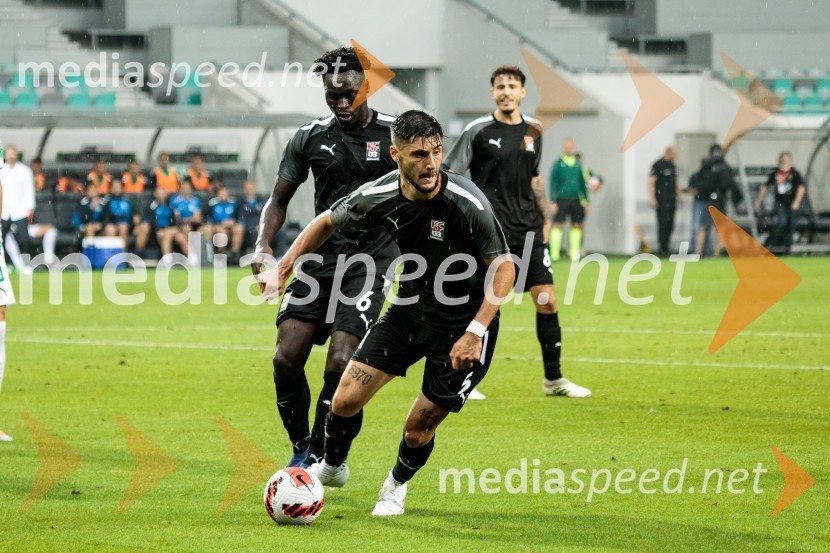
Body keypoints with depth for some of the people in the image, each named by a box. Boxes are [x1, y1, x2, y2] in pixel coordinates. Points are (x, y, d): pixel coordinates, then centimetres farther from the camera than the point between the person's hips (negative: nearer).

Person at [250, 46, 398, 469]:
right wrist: (263, 246, -5)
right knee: (286, 358, -8)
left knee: (341, 362, -17)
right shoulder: (310, 137, 5)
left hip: (369, 262, -3)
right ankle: (301, 449, 12)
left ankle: (318, 459, -4)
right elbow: (279, 200, 12)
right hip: (319, 257, 3)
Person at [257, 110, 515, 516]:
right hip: (409, 311, 4)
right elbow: (327, 223, 7)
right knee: (346, 400, -3)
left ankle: (397, 485, 34)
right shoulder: (380, 196, -13)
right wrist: (282, 268, 2)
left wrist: (475, 332, -24)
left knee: (418, 431, -1)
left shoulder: (468, 204, -27)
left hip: (462, 325, -4)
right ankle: (332, 468, 30)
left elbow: (503, 267, -17)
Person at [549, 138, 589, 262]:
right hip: (562, 199, -4)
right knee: (558, 225, -6)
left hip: (576, 200, 4)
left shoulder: (578, 165, 12)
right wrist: (552, 201, -7)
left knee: (577, 225, 2)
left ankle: (575, 253, 8)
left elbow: (582, 183, 18)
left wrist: (586, 201, 14)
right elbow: (553, 183, -1)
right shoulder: (558, 164, 1)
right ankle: (554, 253, -4)